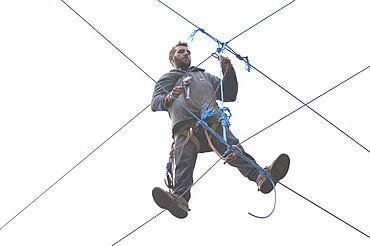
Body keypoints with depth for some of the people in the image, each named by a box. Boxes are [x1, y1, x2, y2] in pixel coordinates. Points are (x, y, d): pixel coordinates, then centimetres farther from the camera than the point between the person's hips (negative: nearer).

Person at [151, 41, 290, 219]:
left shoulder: (205, 76, 40)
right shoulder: (167, 79, 31)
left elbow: (230, 95, 33)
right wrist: (168, 98, -12)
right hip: (185, 128, -1)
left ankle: (261, 177, -51)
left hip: (214, 122, 2)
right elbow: (155, 102, 13)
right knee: (184, 162, -29)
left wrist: (228, 72, 17)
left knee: (234, 149, -27)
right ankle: (179, 199, -52)